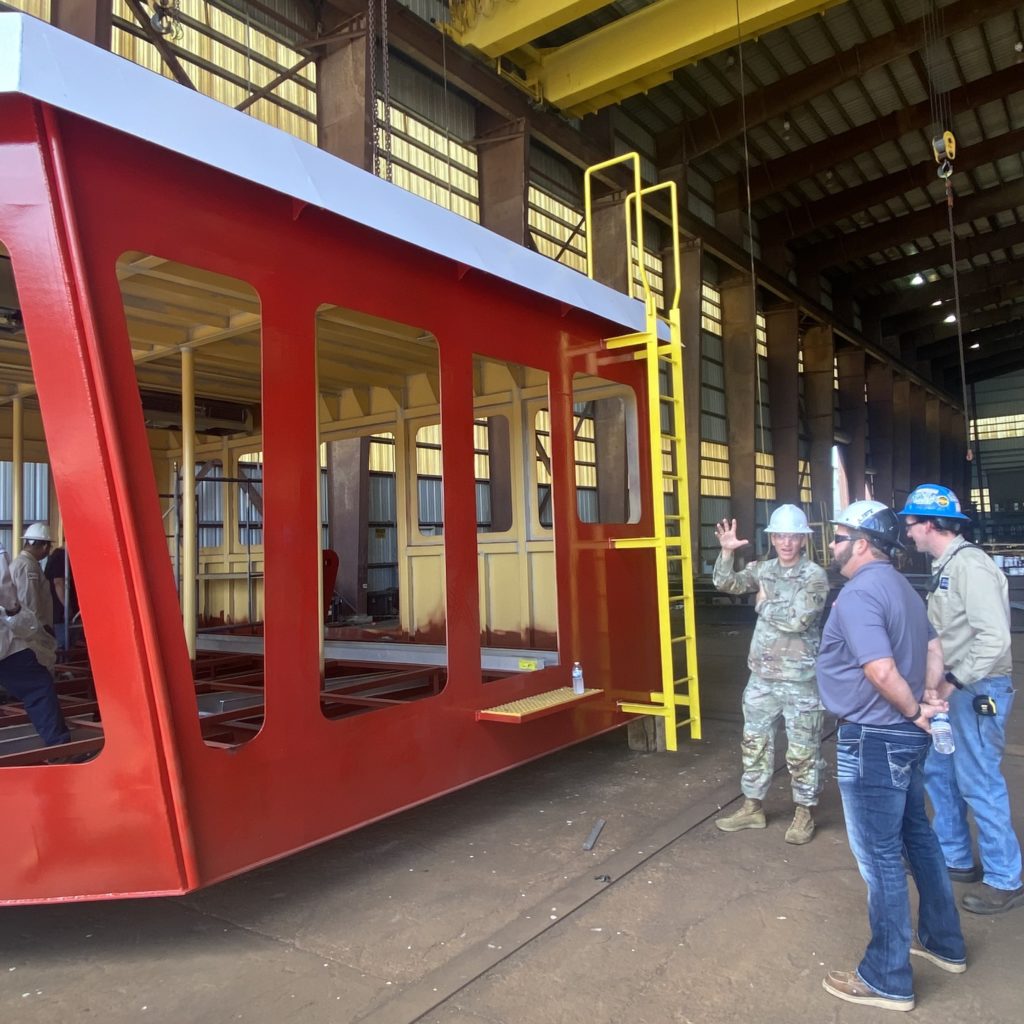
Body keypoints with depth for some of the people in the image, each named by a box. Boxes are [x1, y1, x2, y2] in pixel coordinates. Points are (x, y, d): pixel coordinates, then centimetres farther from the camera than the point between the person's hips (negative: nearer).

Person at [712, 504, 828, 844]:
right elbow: (726, 583, -4)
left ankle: (804, 813, 23)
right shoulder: (763, 570, 5)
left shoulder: (815, 576, -12)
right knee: (755, 742, 14)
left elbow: (797, 620, -22)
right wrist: (727, 552, -18)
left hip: (800, 678, -5)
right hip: (762, 676, 5)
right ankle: (753, 807, 28)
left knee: (802, 750, 7)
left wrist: (764, 604, -8)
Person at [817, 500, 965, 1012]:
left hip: (873, 740, -10)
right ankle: (944, 943, 40)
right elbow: (934, 649, 16)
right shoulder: (900, 586, 9)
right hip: (905, 736, 10)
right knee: (917, 836, 23)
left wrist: (913, 712, -14)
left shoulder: (857, 594, -22)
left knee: (880, 858, 2)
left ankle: (887, 980, 17)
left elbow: (881, 671, -29)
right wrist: (929, 701, 6)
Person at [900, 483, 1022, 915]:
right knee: (937, 772, 18)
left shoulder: (970, 565, -20)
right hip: (955, 688, 10)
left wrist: (953, 681, -22)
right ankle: (954, 858, 33)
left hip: (977, 690, -10)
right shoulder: (945, 566, 10)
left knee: (979, 784, 0)